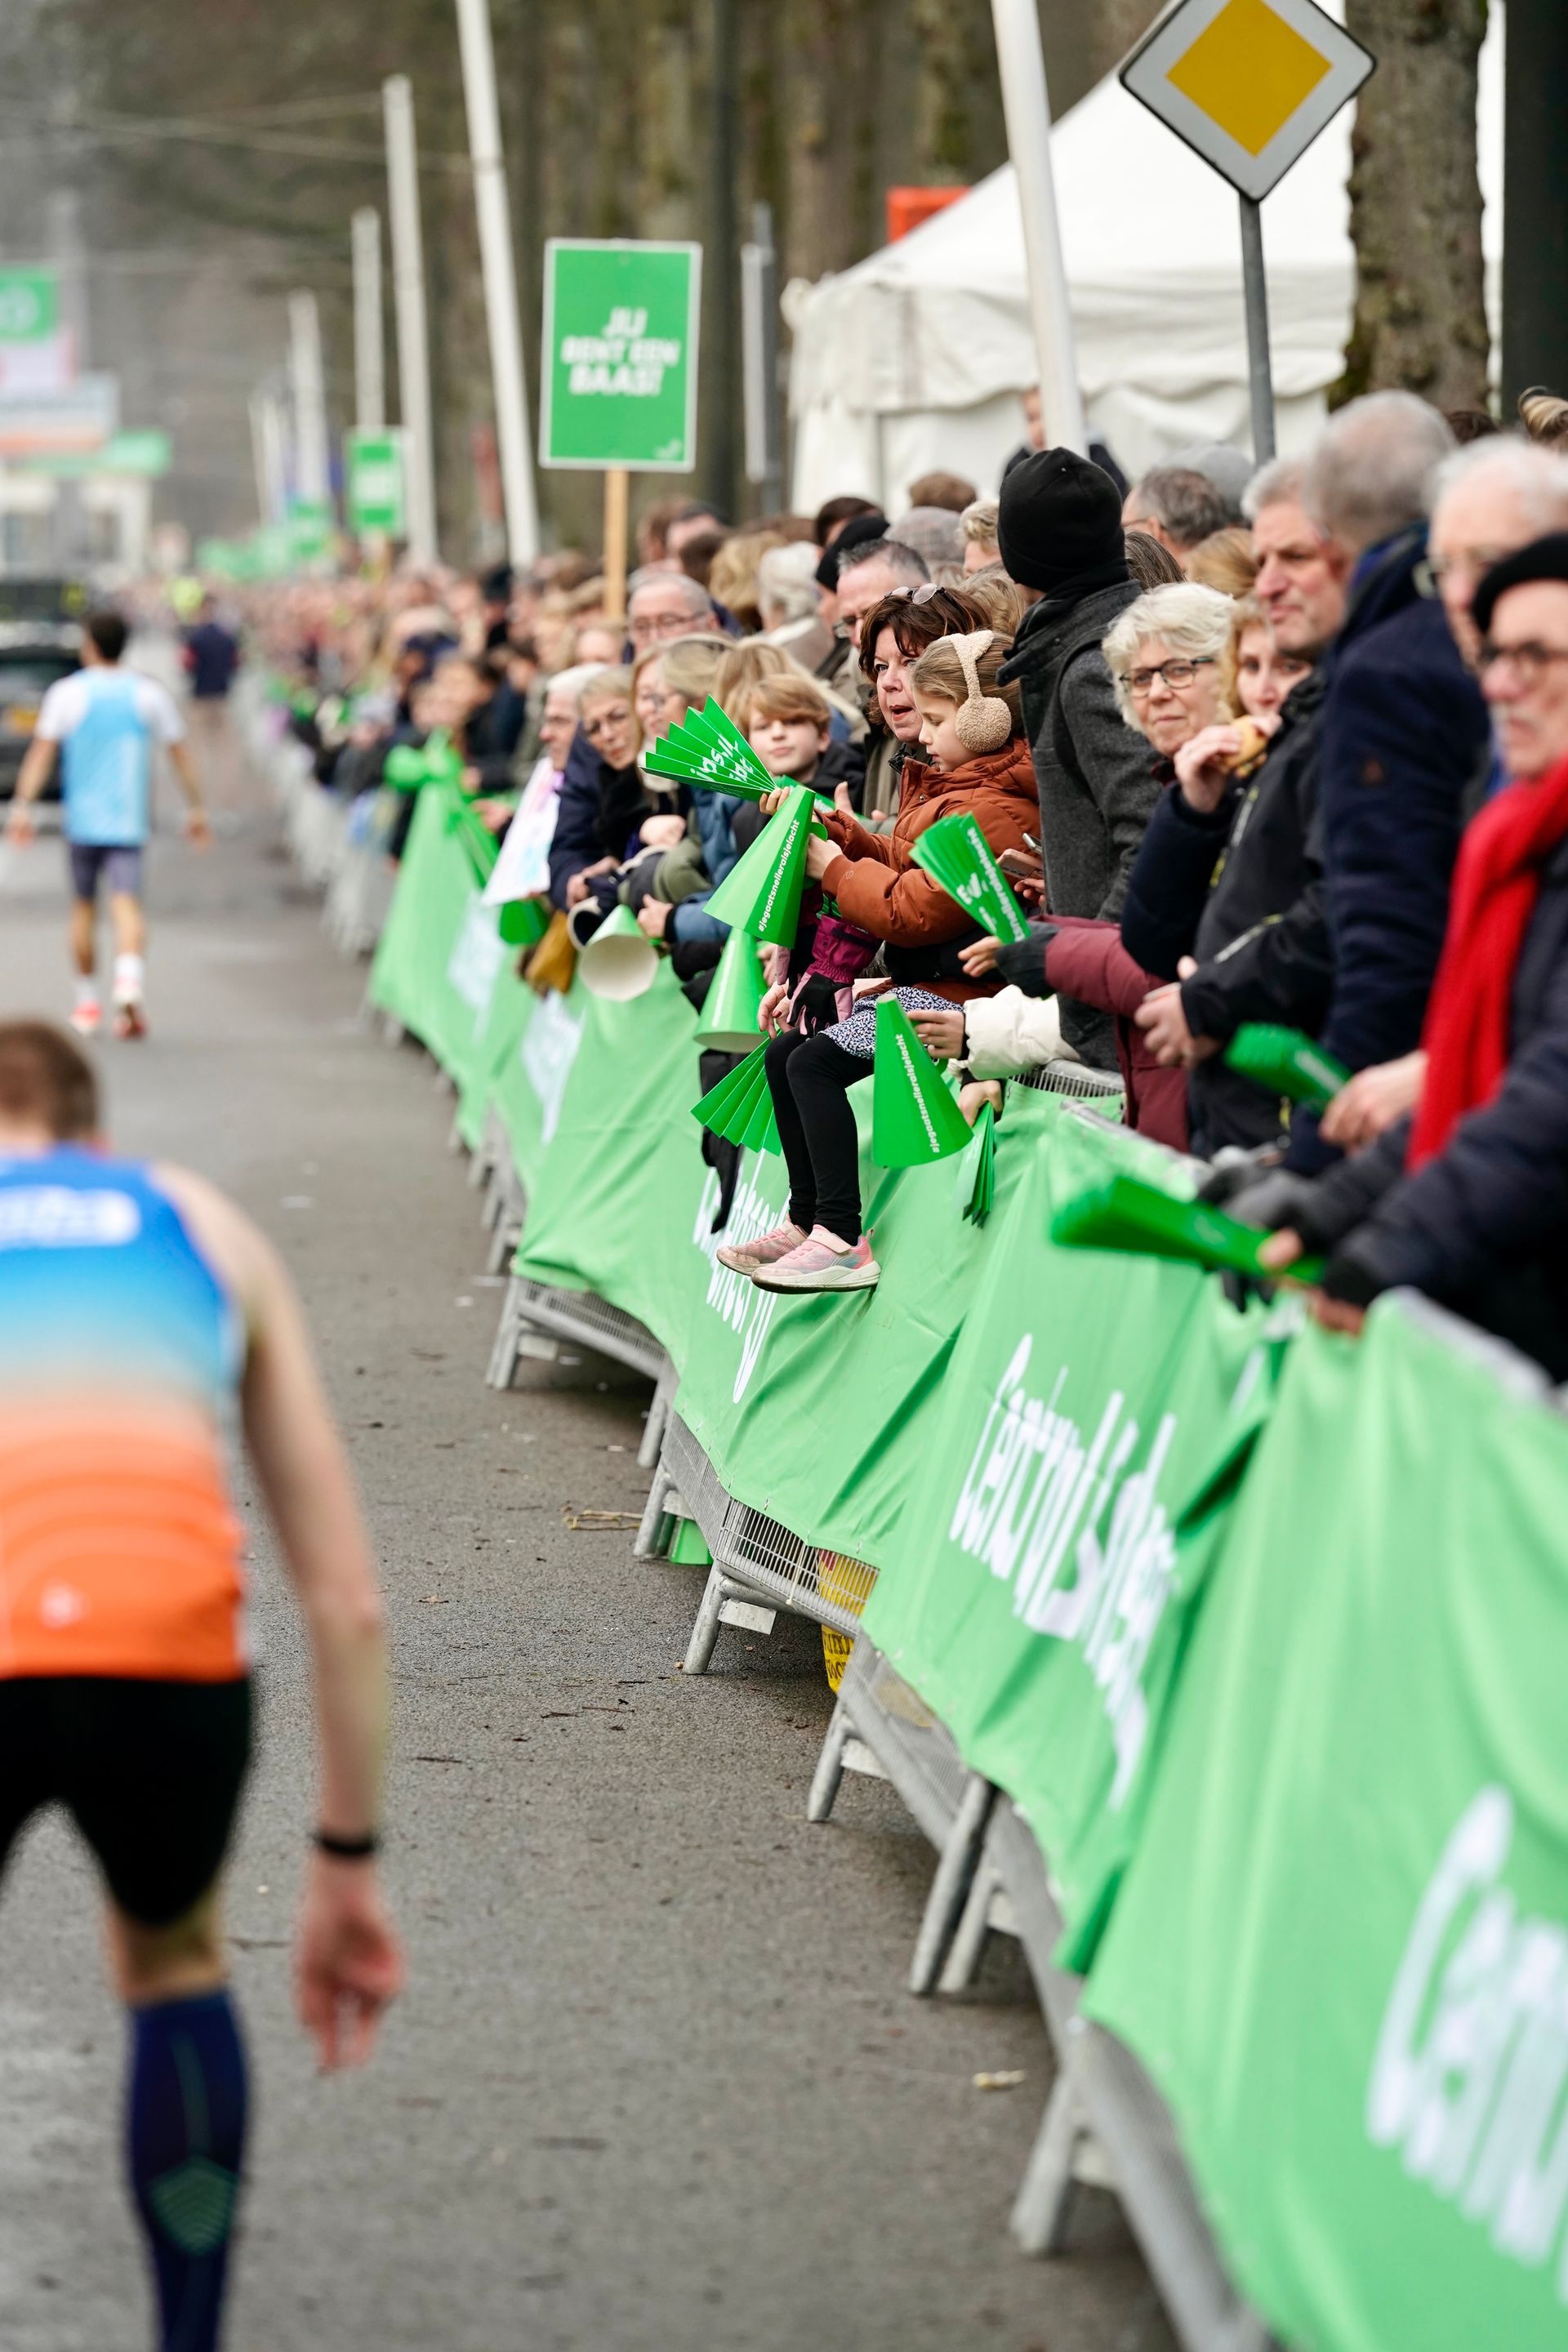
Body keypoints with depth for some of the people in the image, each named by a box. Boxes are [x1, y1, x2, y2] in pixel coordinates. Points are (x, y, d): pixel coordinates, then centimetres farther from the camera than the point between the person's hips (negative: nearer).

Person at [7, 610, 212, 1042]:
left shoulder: (66, 693, -2)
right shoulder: (148, 693, 4)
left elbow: (41, 752, -8)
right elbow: (179, 754, 7)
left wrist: (22, 806, -8)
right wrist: (196, 808, 15)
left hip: (82, 820, 0)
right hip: (130, 821, 0)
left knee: (83, 905, 14)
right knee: (127, 903, -8)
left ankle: (86, 1000, 19)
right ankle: (130, 979, -34)